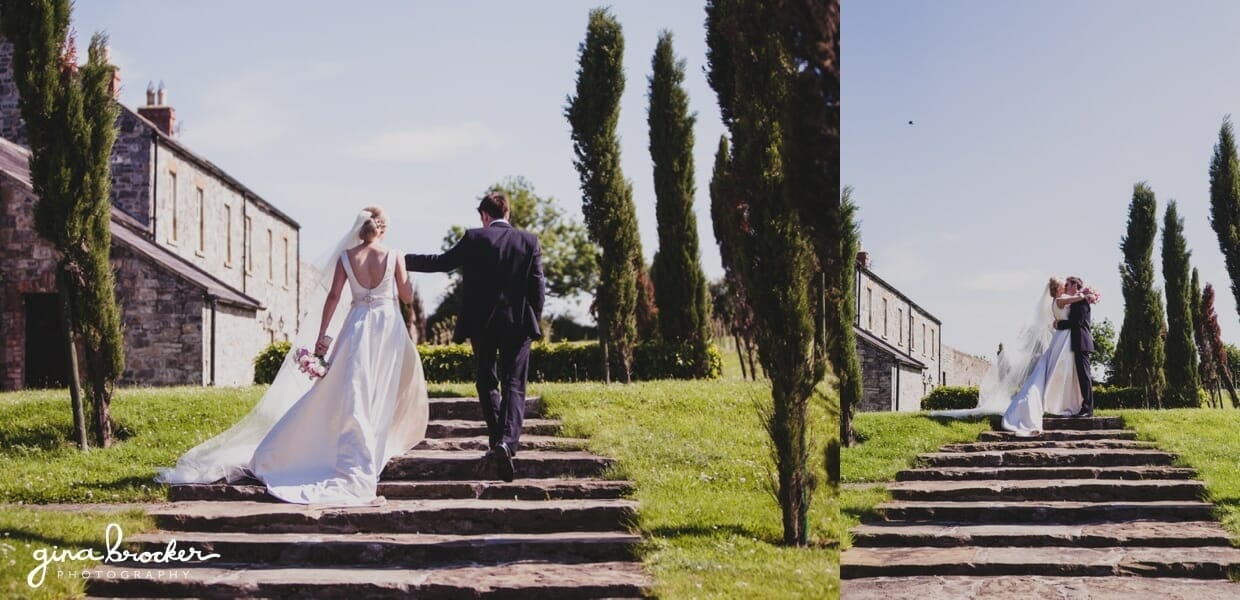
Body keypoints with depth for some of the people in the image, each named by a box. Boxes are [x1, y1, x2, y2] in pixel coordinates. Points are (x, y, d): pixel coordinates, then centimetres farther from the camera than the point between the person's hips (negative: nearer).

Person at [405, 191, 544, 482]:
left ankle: (496, 440, 12)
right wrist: (534, 322, 10)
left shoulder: (475, 239, -4)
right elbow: (536, 286, 1)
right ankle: (507, 441, -18)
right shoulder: (529, 241, 2)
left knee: (487, 382, 16)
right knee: (514, 386, 1)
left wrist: (404, 260, 10)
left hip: (481, 323, -1)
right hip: (518, 323, 1)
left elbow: (442, 262, -2)